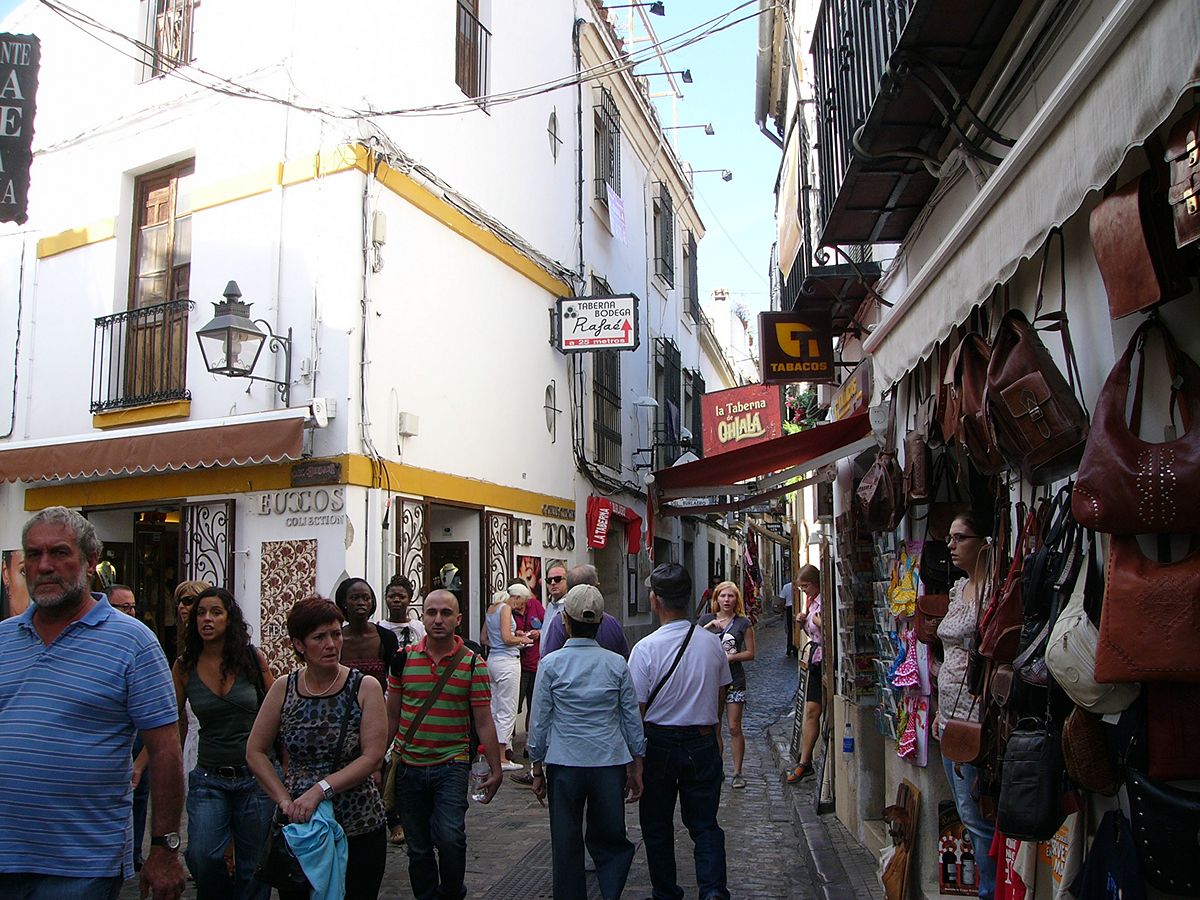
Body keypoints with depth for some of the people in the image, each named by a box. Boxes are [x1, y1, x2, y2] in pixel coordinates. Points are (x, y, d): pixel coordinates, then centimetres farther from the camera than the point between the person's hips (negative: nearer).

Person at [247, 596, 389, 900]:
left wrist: (320, 789, -19)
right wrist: (285, 800, -5)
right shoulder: (283, 689, 1)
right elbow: (255, 752, 5)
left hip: (358, 829, -2)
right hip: (296, 825, 2)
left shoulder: (365, 687, -7)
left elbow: (373, 757, -11)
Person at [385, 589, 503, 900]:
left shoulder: (473, 664, -4)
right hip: (408, 766, 2)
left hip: (452, 765, -2)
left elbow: (484, 721, -1)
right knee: (418, 847, 10)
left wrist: (495, 769, -2)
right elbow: (391, 716, 9)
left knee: (450, 837, -15)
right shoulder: (404, 660, 1)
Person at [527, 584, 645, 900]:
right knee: (609, 838, 14)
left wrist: (537, 768, 9)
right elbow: (633, 720, 4)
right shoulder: (617, 664, 0)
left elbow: (540, 721, -1)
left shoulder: (552, 664, -5)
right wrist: (636, 769, 13)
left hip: (564, 764, -1)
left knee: (566, 844, 11)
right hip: (610, 761, 1)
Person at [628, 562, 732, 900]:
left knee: (657, 826, 15)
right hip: (703, 742, 3)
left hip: (660, 744, -3)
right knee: (705, 824, 13)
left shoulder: (646, 648, -17)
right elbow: (721, 695, 8)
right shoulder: (712, 642, -4)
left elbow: (636, 708, -13)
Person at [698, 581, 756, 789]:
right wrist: (708, 627, -15)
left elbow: (750, 653, 1)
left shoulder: (743, 623, 2)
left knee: (734, 728, -2)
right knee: (713, 729, 7)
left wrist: (731, 657, -13)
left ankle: (737, 772, 8)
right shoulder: (706, 619, 6)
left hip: (734, 680, -2)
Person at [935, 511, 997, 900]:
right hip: (951, 715, 10)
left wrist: (975, 727, -20)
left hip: (974, 718, -10)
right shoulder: (959, 588, 12)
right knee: (968, 813, 17)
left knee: (975, 815, -2)